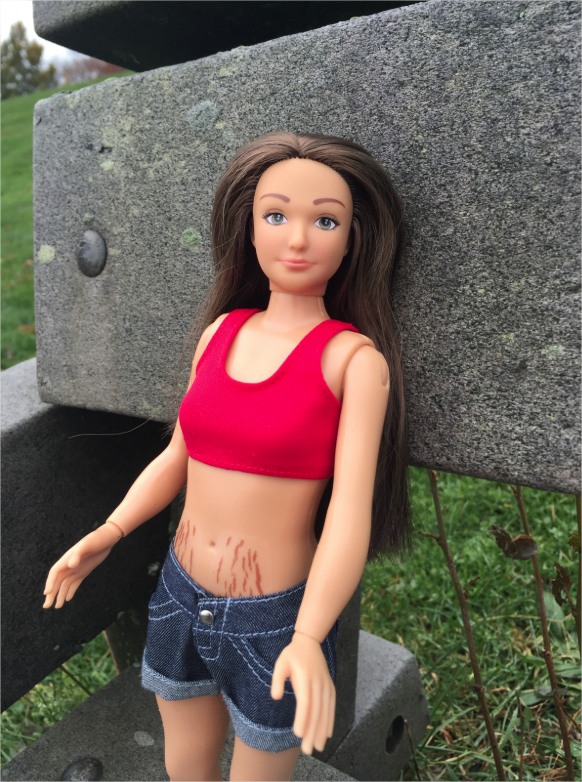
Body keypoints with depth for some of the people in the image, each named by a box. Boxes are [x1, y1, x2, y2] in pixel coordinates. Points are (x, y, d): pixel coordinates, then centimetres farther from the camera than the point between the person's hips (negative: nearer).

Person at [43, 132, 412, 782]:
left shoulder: (354, 357, -15)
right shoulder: (221, 331, -1)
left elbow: (351, 510, -22)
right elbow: (178, 454, 6)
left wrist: (309, 642, -34)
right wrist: (108, 533, -5)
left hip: (275, 620, -4)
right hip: (180, 597, 5)